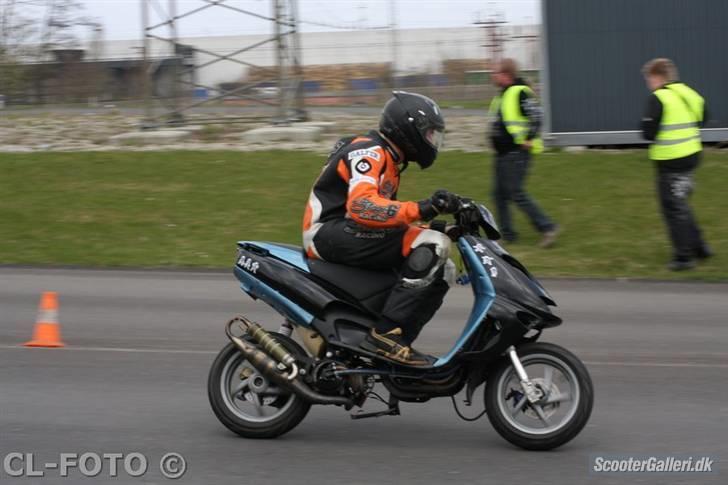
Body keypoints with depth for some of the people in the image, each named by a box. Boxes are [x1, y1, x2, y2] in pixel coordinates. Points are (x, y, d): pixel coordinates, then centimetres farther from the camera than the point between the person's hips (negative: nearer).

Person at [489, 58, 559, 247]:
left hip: (516, 153, -10)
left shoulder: (520, 93, -16)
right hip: (503, 153, 10)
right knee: (500, 193, 11)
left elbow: (537, 116, -22)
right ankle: (507, 233, 18)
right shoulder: (502, 95, 15)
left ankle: (547, 228, -6)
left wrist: (528, 139, -21)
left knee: (516, 193, -10)